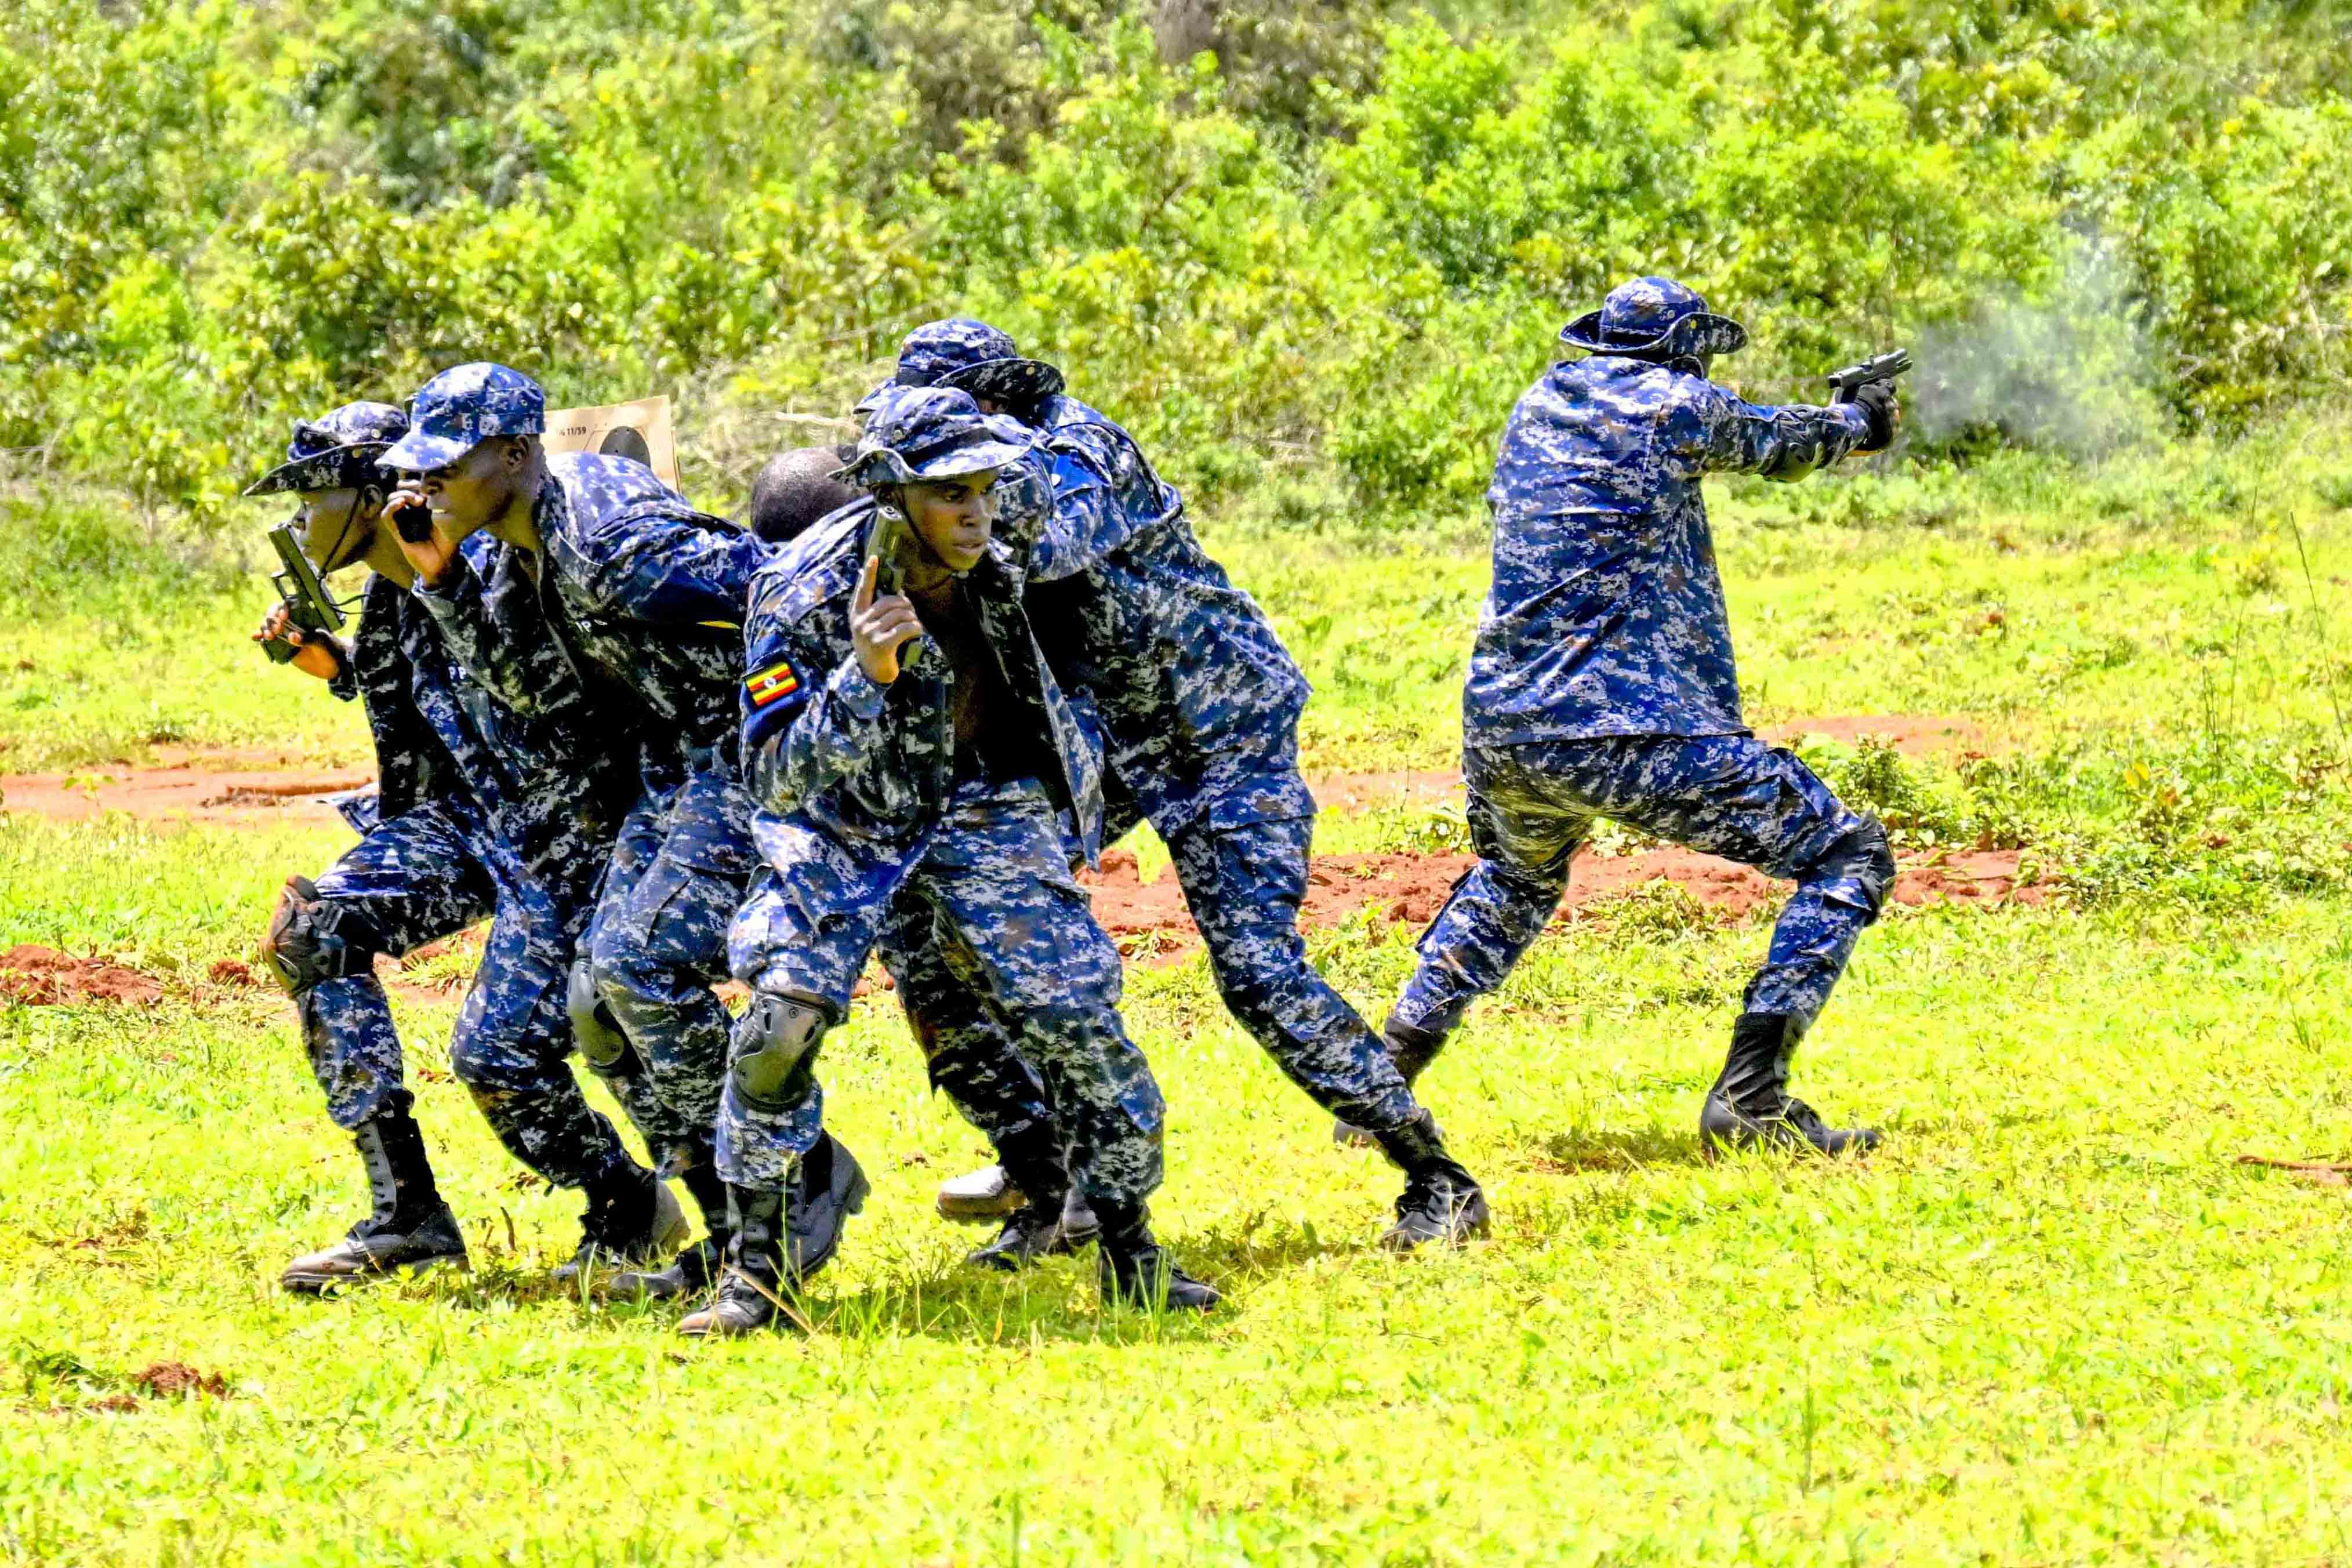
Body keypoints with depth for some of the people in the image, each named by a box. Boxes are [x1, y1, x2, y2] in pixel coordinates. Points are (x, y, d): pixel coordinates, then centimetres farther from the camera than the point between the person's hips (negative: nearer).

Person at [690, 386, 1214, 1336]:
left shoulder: (990, 568, -14)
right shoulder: (804, 595, -27)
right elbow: (776, 777, -30)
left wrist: (1077, 799, 20)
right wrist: (863, 677, -44)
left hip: (976, 811, 3)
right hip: (842, 823, -3)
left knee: (1079, 1018, -10)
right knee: (779, 1019, -21)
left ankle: (1132, 1258, 6)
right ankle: (752, 1272, -8)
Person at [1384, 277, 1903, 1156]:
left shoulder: (1542, 402, 16)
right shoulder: (1676, 407, -2)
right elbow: (1781, 443, 15)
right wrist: (1861, 421, 39)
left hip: (1497, 728, 7)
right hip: (1629, 731, -7)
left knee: (1515, 878, 38)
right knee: (1847, 858, 1)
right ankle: (1749, 1098, -12)